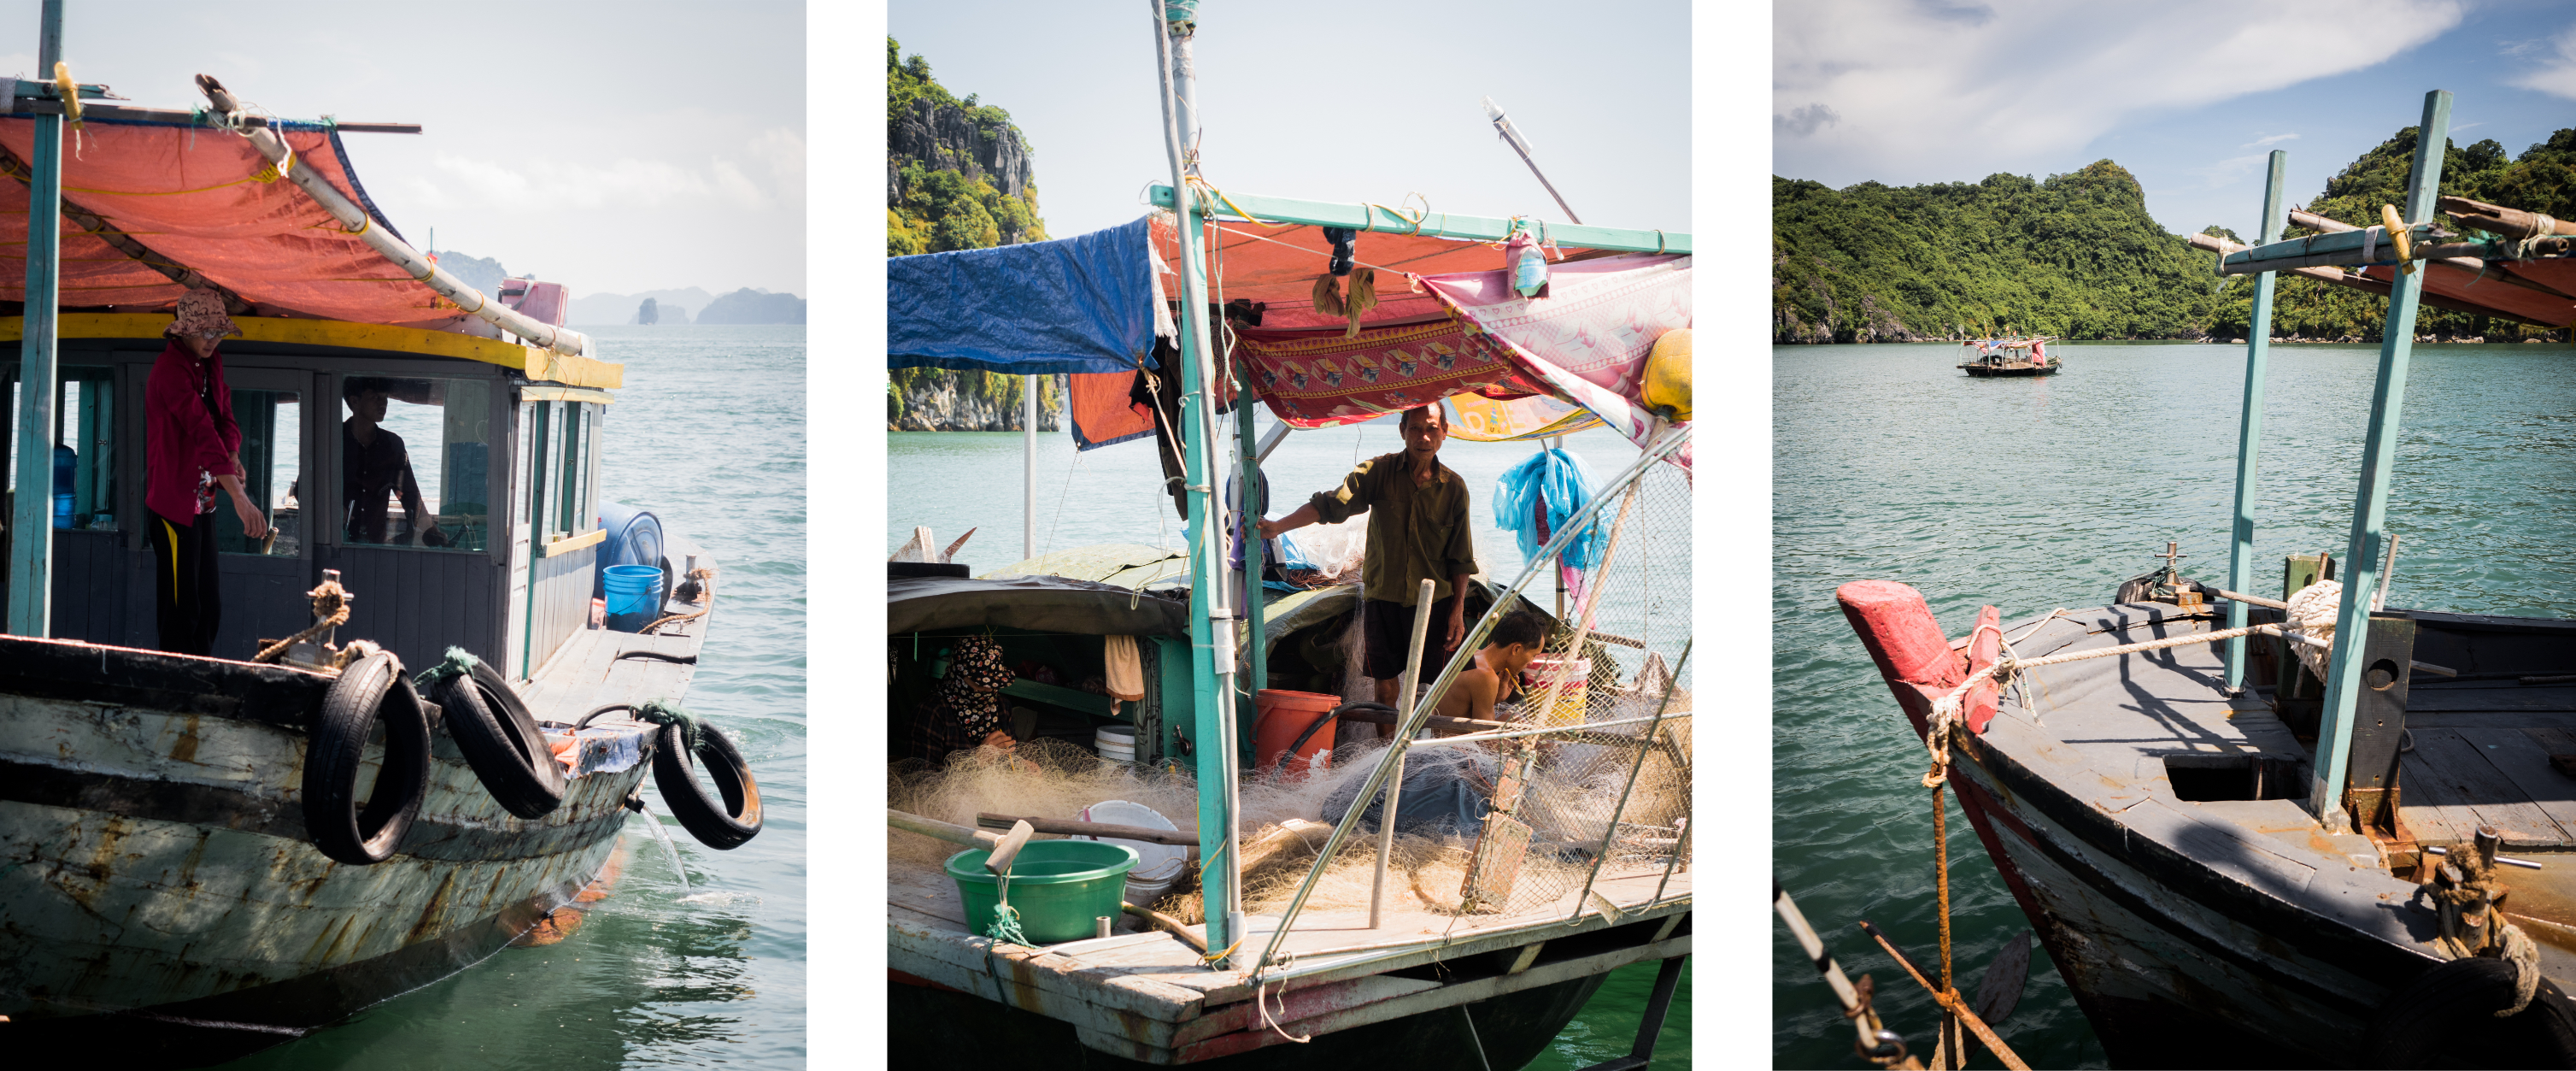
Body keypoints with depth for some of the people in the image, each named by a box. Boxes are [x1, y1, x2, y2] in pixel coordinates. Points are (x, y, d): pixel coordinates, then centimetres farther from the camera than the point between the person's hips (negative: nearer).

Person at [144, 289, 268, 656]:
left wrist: (233, 457, -11)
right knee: (182, 612, -7)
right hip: (174, 502, -9)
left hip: (202, 500, 9)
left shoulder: (212, 364, 10)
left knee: (210, 608, 12)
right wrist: (240, 498, -38)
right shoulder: (170, 368, -18)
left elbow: (225, 418, 14)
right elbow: (202, 430, -29)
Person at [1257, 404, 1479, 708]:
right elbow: (1330, 504, -13)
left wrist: (1458, 608, 1)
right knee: (1385, 686, 7)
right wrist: (1278, 526, -25)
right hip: (1383, 598, 0)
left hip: (1434, 603, 0)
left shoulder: (1453, 487, -2)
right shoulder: (1378, 472, -4)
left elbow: (1460, 557, 4)